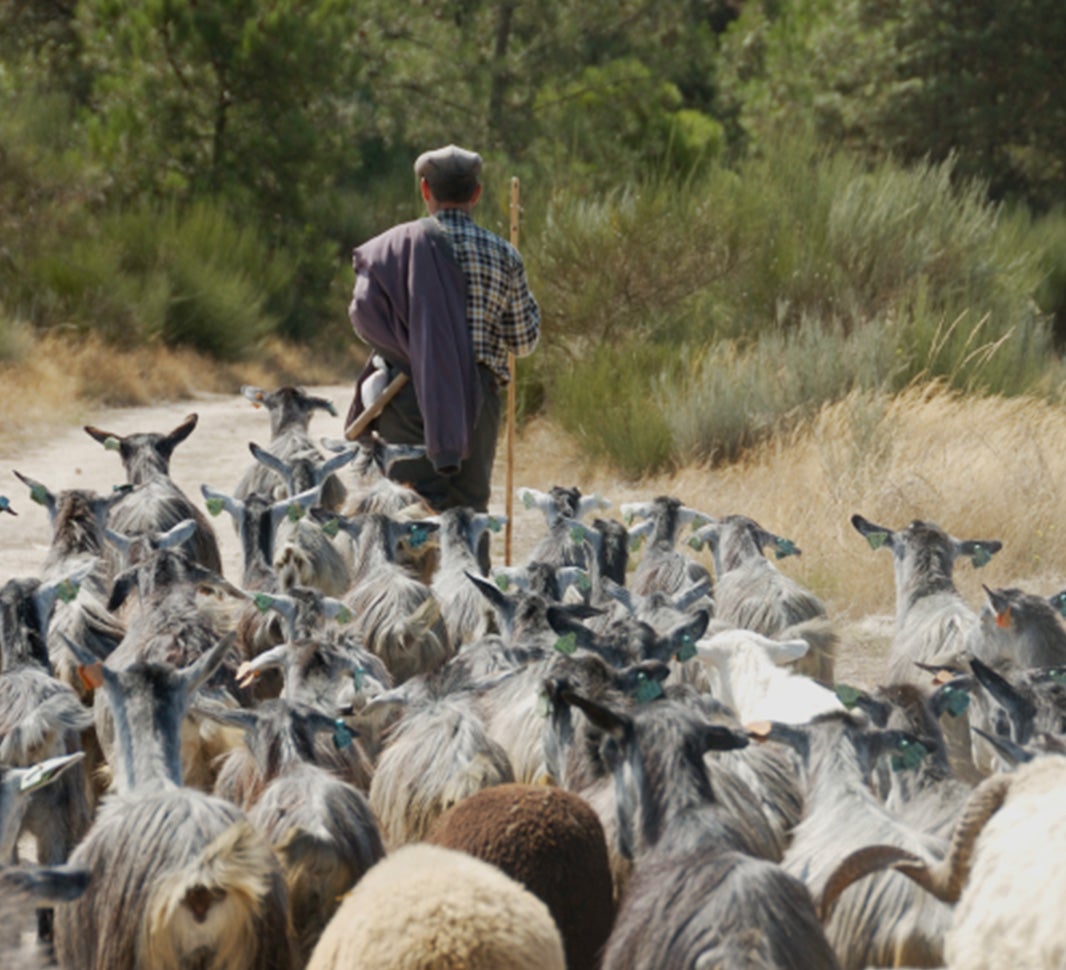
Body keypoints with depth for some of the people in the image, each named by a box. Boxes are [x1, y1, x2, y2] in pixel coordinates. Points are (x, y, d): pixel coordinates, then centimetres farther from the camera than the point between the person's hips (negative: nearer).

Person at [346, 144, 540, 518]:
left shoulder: (396, 244, 0)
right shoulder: (502, 255, 3)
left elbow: (362, 314, -9)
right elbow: (524, 341, 9)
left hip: (408, 400, -1)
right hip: (475, 401, 1)